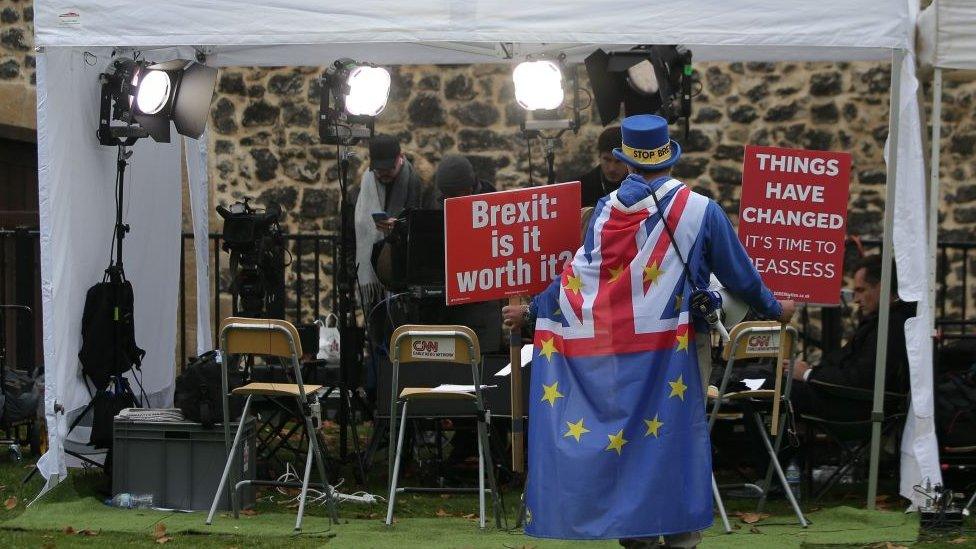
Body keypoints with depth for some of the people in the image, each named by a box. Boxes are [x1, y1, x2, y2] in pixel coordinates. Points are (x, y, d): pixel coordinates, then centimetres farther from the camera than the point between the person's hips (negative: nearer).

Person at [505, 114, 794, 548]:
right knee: (677, 433, 7)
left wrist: (532, 311, 13)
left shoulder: (608, 210, -2)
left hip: (615, 347, 2)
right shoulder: (701, 210, -6)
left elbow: (579, 275, 1)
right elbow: (739, 274, 3)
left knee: (624, 431, 12)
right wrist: (773, 308, 20)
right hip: (674, 347, -2)